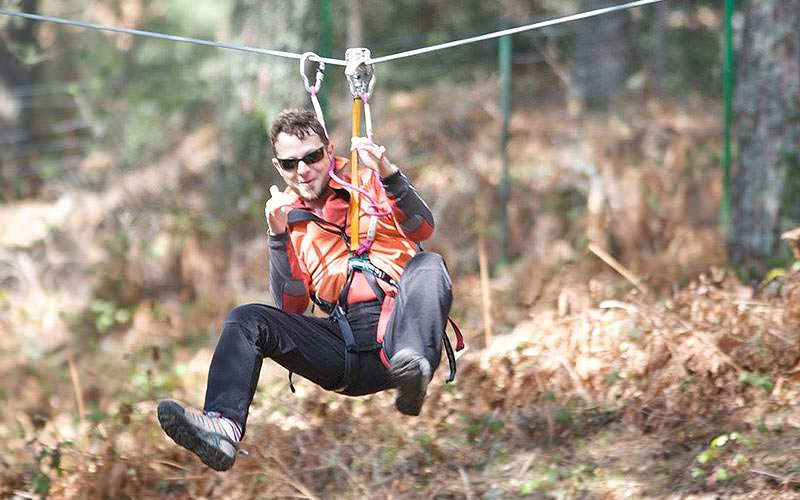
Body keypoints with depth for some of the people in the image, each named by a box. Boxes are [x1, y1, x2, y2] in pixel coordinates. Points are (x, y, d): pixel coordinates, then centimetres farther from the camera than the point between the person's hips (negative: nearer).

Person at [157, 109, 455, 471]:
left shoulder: (368, 180, 11)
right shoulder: (288, 216, 17)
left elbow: (423, 229, -6)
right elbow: (291, 308, 6)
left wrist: (388, 174, -21)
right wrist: (278, 236, -5)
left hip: (397, 326, -2)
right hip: (343, 340, 3)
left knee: (428, 265, -30)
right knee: (245, 319, -15)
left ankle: (414, 369, -60)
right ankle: (223, 429, -39)